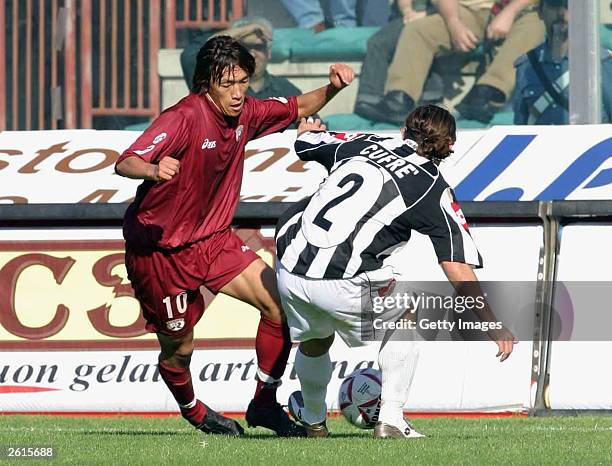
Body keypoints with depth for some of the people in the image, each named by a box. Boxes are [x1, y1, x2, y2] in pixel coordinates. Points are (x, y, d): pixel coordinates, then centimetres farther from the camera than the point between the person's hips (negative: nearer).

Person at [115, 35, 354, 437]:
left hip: (213, 238, 7)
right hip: (160, 249, -6)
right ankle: (193, 411, 39)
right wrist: (154, 170, -56)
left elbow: (297, 108, 15)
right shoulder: (185, 118, -25)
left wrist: (332, 88, -5)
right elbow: (125, 163, -33)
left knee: (280, 305, -7)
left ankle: (264, 404, 7)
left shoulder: (244, 113, -3)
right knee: (179, 348, 7)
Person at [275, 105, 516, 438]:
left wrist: (308, 131, 60)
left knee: (315, 341, 33)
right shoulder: (434, 189, 5)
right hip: (342, 284, -4)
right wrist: (491, 324, 4)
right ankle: (390, 420, 18)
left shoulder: (365, 144, 17)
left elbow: (305, 144, 35)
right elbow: (457, 267, -2)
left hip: (289, 269, 5)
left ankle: (313, 420, 53)